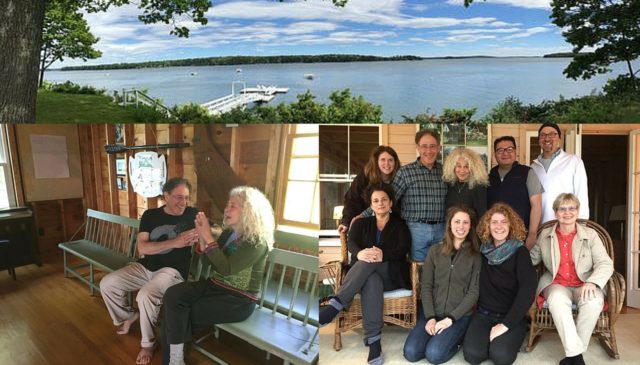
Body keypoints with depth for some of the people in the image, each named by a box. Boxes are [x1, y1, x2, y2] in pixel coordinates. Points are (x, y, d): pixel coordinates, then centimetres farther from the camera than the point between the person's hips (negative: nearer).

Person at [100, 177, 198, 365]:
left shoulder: (192, 215, -3)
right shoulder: (150, 215, 3)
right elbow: (142, 248, -8)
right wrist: (175, 242, -20)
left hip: (173, 270, -5)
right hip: (145, 267, 5)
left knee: (145, 295, -31)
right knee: (107, 284, -6)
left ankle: (148, 343, -5)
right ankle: (128, 315, 24)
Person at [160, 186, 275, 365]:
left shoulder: (257, 242, -18)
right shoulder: (229, 232, 7)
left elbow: (226, 268, -25)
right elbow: (208, 260, 10)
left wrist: (208, 237, -23)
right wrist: (201, 237, -7)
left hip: (238, 300, -7)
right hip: (215, 285, 7)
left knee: (183, 315, -16)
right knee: (172, 295, -16)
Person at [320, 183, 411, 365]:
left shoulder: (400, 225, 13)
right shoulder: (361, 223, 17)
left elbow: (403, 249, -6)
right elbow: (351, 243, -4)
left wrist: (384, 255, -29)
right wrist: (359, 253, -31)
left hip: (392, 275, -1)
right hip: (366, 273, 1)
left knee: (370, 263, -34)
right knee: (371, 281, -37)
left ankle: (335, 304, -42)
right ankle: (373, 341, -44)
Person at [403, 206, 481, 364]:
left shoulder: (476, 256, -1)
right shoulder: (435, 252, 6)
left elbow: (474, 292, -6)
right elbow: (426, 287, 1)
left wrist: (450, 319, -14)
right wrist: (430, 317, -11)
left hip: (460, 315, -2)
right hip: (432, 313, 3)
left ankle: (457, 338, 5)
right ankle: (437, 336, 11)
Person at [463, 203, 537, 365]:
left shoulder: (520, 252, -7)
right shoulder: (482, 250, 4)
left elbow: (527, 290, -17)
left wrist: (505, 324, -20)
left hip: (511, 316, -2)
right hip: (483, 313, 2)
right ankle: (490, 338, 9)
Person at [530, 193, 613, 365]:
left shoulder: (590, 234, 5)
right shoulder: (545, 235, 9)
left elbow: (606, 264, -2)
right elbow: (532, 259, 17)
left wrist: (592, 282, -21)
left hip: (584, 286, 0)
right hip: (556, 284, 0)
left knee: (594, 301, -35)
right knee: (558, 298, -36)